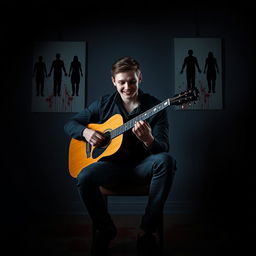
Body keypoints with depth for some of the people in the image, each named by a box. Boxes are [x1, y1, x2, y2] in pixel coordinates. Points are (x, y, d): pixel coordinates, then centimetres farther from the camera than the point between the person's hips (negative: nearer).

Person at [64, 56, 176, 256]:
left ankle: (147, 230, -20)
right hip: (113, 164, 1)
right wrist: (85, 132, -13)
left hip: (141, 165, -1)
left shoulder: (155, 106, -3)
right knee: (84, 178, -30)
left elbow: (164, 148, -11)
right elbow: (70, 124, 11)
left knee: (166, 160, -33)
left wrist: (149, 140, -34)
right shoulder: (104, 104, 4)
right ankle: (106, 229, -2)